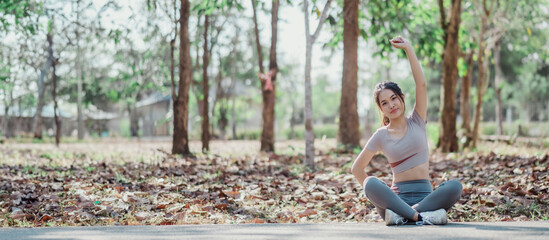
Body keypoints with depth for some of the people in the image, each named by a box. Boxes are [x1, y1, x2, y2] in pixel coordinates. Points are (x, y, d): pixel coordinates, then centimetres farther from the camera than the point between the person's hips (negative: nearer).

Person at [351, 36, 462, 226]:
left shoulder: (416, 122, 11)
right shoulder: (381, 135, 9)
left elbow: (421, 84, -1)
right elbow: (357, 168, 13)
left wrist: (408, 49, -5)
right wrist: (375, 194, 0)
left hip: (425, 195, 1)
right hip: (397, 197, -1)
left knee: (455, 186, -30)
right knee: (371, 183, -32)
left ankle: (401, 215, -33)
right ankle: (422, 216, -42)